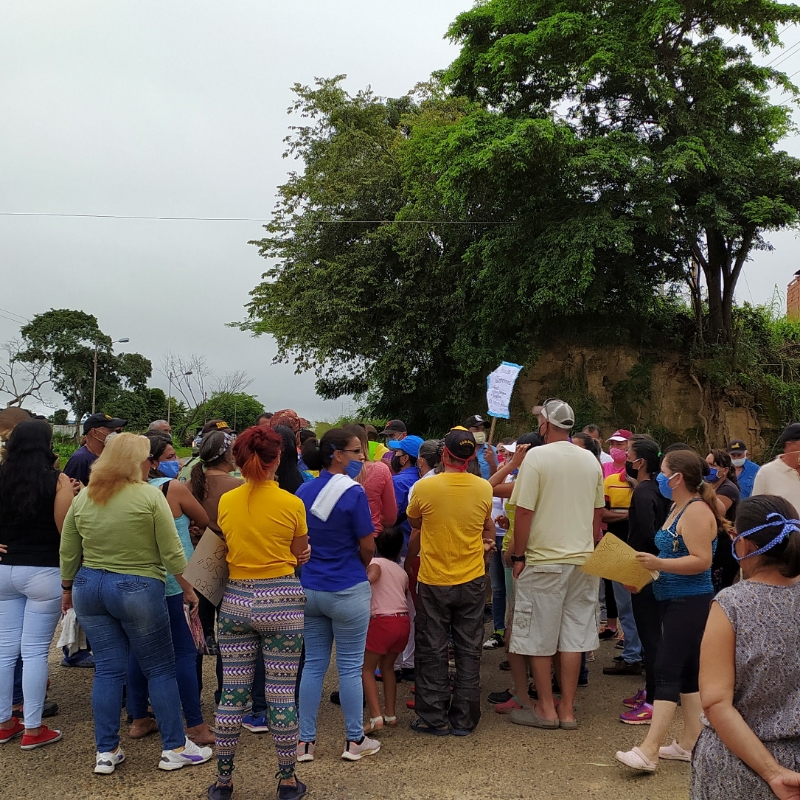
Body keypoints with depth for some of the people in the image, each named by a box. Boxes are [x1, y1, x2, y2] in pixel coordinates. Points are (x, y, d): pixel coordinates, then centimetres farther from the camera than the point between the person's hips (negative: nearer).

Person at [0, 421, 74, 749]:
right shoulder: (56, 480, -11)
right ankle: (33, 730, 8)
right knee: (35, 650, 1)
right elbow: (66, 529, -12)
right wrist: (70, 496, 2)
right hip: (43, 572, -5)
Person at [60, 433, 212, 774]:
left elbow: (67, 553, 8)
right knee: (160, 669, 7)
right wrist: (189, 588, 2)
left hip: (88, 587, 5)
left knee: (108, 669, 13)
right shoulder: (150, 495, -12)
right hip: (137, 589, -5)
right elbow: (171, 551, -10)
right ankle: (175, 748, 15)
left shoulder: (82, 498, 3)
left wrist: (68, 589, 22)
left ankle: (106, 752, 18)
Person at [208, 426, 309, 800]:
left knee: (232, 694, 10)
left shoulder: (225, 502, 1)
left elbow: (228, 548, 12)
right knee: (282, 695, 5)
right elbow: (299, 554, 3)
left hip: (236, 600, 3)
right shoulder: (291, 504, -7)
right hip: (281, 600, -3)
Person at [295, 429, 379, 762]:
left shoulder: (302, 492, 2)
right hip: (347, 590, -5)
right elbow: (367, 548, -11)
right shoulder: (353, 493, -16)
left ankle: (305, 741, 19)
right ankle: (354, 741, 19)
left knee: (313, 664, 13)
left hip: (309, 589, 5)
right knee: (350, 667, 7)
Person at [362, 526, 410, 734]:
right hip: (404, 621, 6)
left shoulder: (375, 562, 3)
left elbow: (373, 575, -19)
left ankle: (376, 717, -7)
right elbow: (406, 595, 18)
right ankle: (391, 715, 22)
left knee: (367, 668, 5)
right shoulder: (402, 571, 21)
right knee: (387, 666, 23)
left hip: (383, 621, -6)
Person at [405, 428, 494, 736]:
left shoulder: (424, 487, -14)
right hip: (472, 581, 2)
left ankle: (434, 718, 16)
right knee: (468, 651, 11)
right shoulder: (483, 488, -7)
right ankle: (464, 719, 17)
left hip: (433, 582, -2)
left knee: (432, 652, 10)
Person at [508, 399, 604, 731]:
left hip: (543, 560, -5)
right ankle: (567, 709, 17)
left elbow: (523, 511, -13)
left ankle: (546, 709, 14)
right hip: (582, 560, 6)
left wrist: (518, 556, -5)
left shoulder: (537, 457, -12)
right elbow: (598, 513, 13)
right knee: (573, 635, 10)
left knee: (539, 638, 6)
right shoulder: (591, 460, 6)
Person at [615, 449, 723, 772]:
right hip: (672, 600, 10)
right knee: (686, 672, 13)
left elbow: (701, 560, -23)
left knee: (666, 670, -12)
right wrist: (647, 567, 9)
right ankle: (689, 742, 21)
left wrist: (659, 563, -29)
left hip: (690, 603, -10)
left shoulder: (696, 512, -16)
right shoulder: (677, 507, 14)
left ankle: (648, 751, -12)